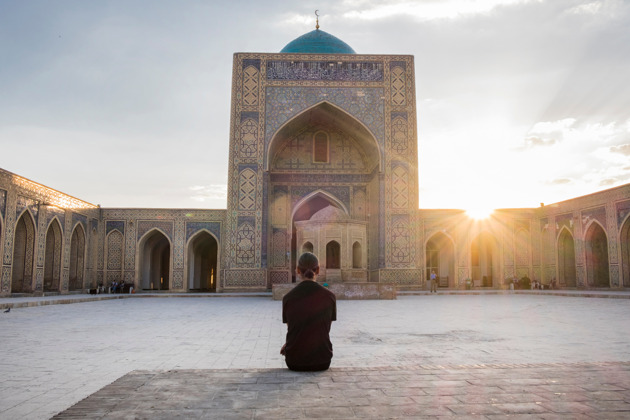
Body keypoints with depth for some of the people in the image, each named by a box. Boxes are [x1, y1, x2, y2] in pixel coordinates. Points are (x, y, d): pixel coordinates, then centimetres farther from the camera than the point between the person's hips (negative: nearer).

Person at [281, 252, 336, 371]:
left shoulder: (287, 298, -8)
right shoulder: (330, 296, -7)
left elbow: (291, 329, 3)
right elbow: (327, 329, 5)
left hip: (295, 362, 0)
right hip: (322, 362, 0)